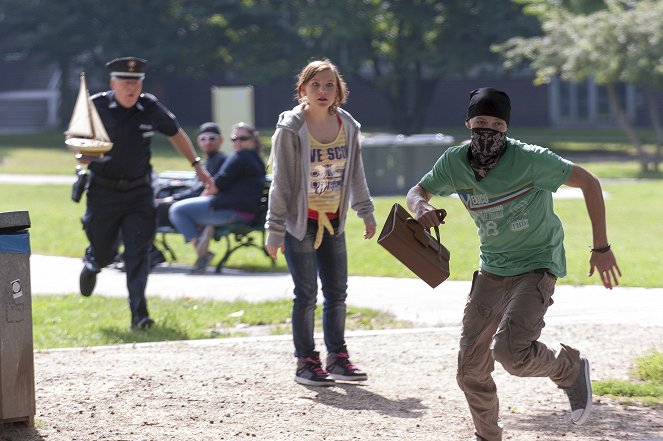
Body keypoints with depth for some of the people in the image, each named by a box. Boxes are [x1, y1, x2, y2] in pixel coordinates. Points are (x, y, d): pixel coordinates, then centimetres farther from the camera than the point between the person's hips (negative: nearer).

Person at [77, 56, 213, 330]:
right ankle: (91, 265, 46)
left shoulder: (151, 108, -4)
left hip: (139, 192, 1)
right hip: (103, 192, -1)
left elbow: (176, 134, 14)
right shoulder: (97, 107, -9)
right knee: (103, 253, 8)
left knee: (138, 253, -9)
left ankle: (139, 313, -9)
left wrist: (197, 165, 14)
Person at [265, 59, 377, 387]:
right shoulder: (291, 129, -12)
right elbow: (281, 182, -10)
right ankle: (306, 363, 6)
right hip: (300, 222, -5)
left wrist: (366, 213, 16)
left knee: (337, 292, 8)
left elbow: (355, 174, 14)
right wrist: (275, 230, -11)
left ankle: (337, 357, 18)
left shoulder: (347, 126, 2)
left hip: (333, 222, 5)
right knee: (306, 295, -2)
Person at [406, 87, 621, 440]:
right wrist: (421, 206, -18)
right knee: (471, 367, 5)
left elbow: (588, 182, -13)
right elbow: (417, 192, 8)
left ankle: (570, 369, 4)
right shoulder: (455, 162, -7)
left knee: (510, 351, -25)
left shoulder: (531, 160, -22)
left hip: (537, 268, -6)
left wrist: (601, 247, -11)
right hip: (492, 271, 6)